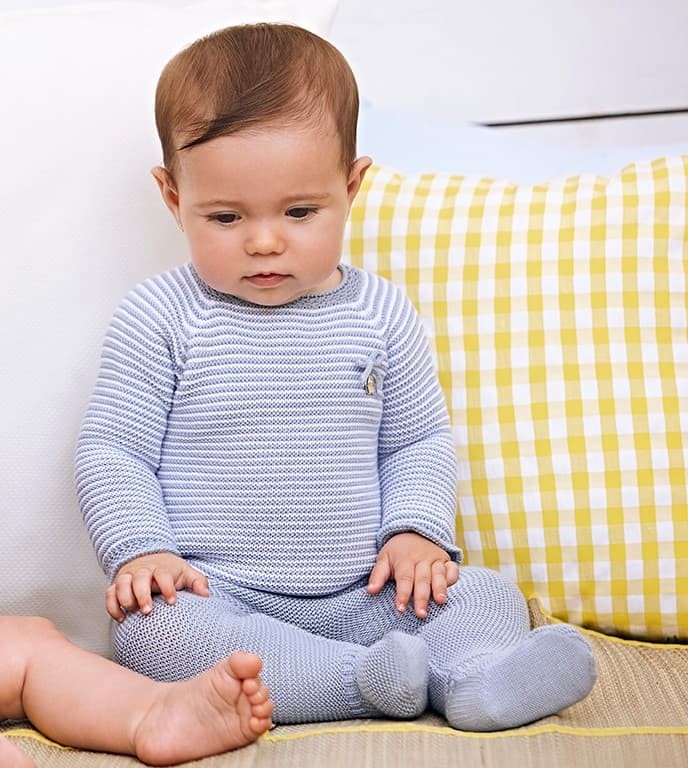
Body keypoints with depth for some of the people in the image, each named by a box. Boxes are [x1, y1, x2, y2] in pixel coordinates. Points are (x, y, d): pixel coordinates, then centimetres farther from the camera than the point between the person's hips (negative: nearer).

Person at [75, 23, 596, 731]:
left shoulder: (380, 314, 4)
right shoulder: (160, 318, -4)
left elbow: (419, 441, 14)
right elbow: (110, 451, -1)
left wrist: (417, 529, -4)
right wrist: (140, 550, -16)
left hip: (359, 593, 3)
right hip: (213, 594, -3)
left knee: (487, 596, -11)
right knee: (148, 626, -33)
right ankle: (365, 677, -36)